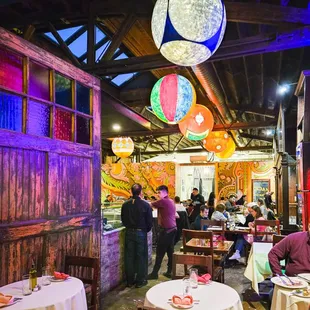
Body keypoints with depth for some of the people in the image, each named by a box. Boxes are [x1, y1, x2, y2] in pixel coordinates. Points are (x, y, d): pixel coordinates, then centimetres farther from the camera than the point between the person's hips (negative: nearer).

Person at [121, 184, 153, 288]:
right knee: (141, 257, 8)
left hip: (129, 232, 3)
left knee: (129, 256, 12)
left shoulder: (125, 204, -4)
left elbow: (123, 220, 4)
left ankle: (130, 280, 21)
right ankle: (140, 281, 16)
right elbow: (149, 221, -8)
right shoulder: (145, 205, -13)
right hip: (141, 233, -3)